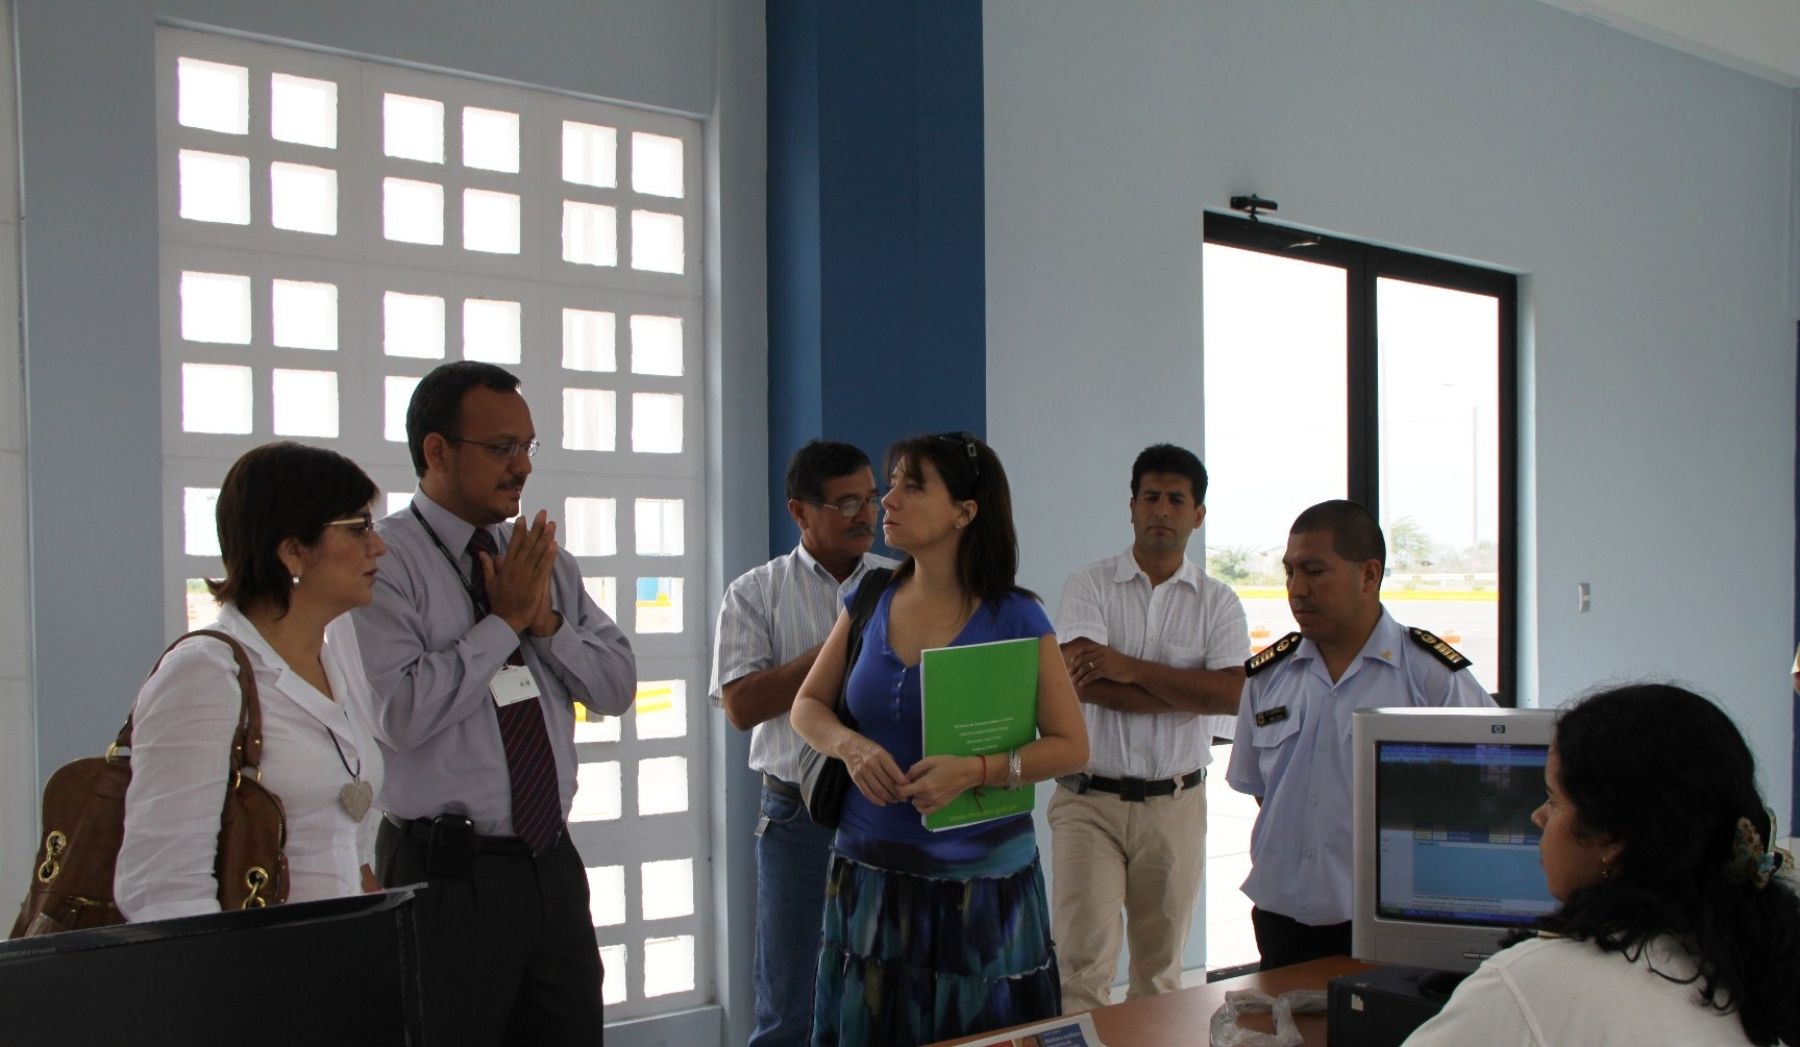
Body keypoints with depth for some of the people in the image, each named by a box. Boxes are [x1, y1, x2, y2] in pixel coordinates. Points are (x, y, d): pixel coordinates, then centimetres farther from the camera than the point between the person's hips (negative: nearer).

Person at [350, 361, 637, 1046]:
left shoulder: (546, 559, 10)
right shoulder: (385, 561, -10)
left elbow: (617, 688, 6)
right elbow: (399, 715, -21)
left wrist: (547, 621, -10)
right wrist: (506, 620, -15)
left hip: (553, 863, 6)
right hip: (448, 876, -6)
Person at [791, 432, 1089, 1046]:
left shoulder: (1015, 619, -7)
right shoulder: (870, 602, 5)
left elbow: (1071, 747, -6)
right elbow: (807, 706, 12)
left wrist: (975, 771, -22)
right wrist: (850, 746, -10)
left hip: (980, 883, -3)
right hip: (869, 873, 4)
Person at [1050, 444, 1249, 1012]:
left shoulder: (1217, 601, 6)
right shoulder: (1089, 586, 0)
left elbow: (1232, 694, -10)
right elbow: (1081, 680, -15)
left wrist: (1132, 670, -15)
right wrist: (1189, 693, -13)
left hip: (1175, 804, 2)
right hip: (1090, 799, -2)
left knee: (1162, 968, 11)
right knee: (1083, 964, -8)